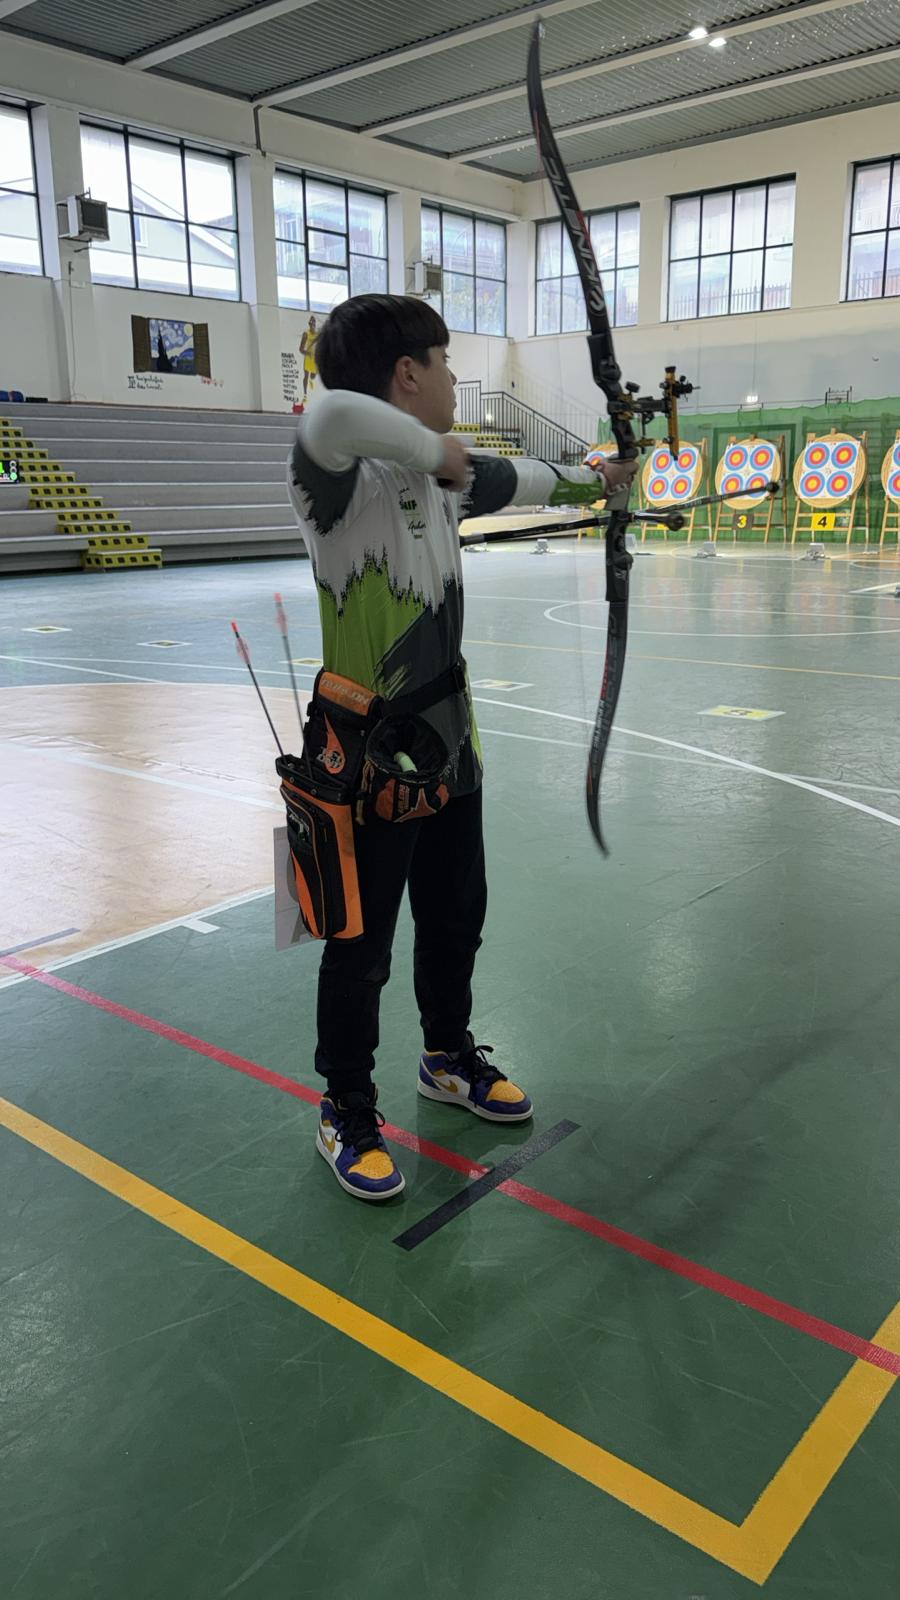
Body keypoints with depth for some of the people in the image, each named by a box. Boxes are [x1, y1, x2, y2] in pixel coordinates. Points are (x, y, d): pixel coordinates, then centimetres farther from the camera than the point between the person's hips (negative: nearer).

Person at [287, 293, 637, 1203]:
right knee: (360, 950, 8)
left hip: (449, 744, 8)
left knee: (456, 922, 22)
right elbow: (333, 415, -44)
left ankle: (450, 1059, 46)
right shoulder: (341, 480, -20)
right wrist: (434, 450, -27)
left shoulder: (440, 473, 5)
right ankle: (346, 1114, 29)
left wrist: (594, 478, 40)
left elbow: (519, 482, 24)